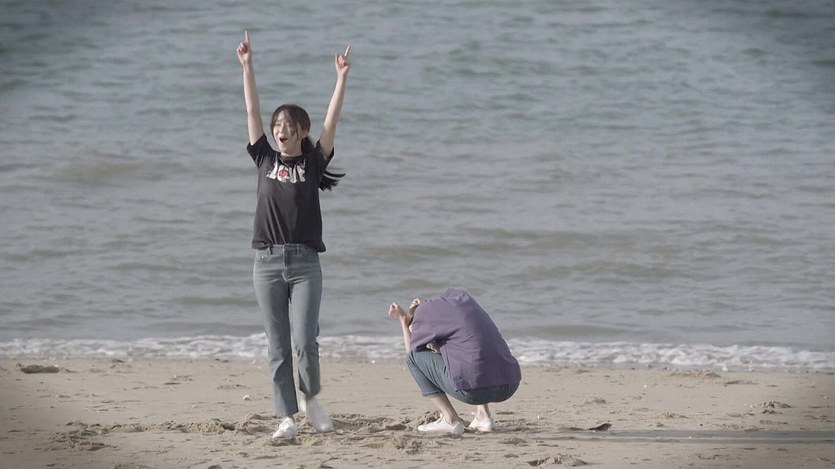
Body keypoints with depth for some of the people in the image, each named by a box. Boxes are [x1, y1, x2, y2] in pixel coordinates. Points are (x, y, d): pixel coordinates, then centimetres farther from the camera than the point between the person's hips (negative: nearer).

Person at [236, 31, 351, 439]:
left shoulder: (313, 163, 6)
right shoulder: (265, 160, 10)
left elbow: (331, 122, -1)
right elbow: (252, 112, 7)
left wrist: (341, 78, -7)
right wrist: (247, 68, 2)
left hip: (304, 262, -2)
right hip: (267, 262, 2)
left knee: (304, 341, -11)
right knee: (278, 347, 2)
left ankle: (310, 397, 15)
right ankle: (287, 417, 7)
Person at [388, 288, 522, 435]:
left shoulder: (425, 311, 5)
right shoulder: (462, 297, 24)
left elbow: (413, 350, 18)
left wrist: (403, 319, 31)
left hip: (474, 389, -7)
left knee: (414, 357, 11)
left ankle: (451, 419, 4)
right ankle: (484, 416, 21)